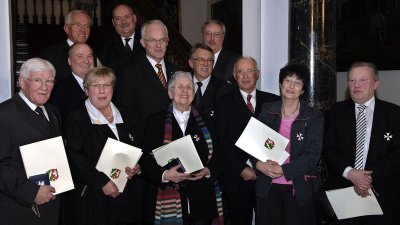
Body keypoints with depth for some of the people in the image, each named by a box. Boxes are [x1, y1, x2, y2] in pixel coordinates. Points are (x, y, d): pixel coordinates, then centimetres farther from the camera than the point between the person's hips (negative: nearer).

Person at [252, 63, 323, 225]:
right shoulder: (267, 111, 5)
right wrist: (259, 164, -15)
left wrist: (284, 170, -19)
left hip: (299, 188, -2)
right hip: (268, 187, 2)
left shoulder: (314, 117, -2)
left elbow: (313, 155, -9)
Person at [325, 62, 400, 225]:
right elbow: (329, 149, 0)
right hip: (342, 192, 1)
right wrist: (349, 173, -16)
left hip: (382, 194, -1)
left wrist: (371, 177, -15)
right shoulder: (337, 111, 5)